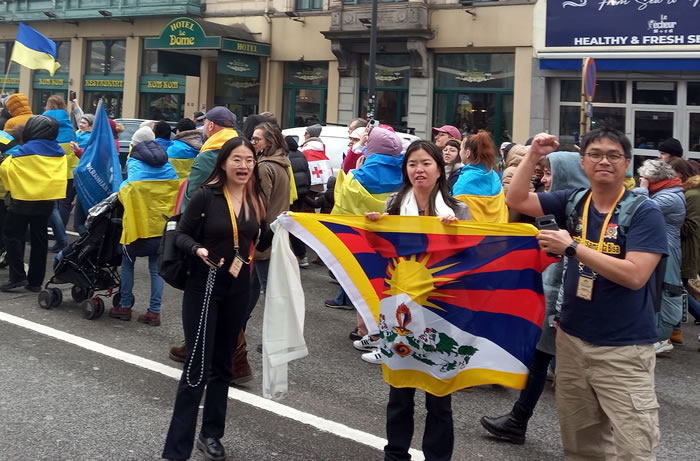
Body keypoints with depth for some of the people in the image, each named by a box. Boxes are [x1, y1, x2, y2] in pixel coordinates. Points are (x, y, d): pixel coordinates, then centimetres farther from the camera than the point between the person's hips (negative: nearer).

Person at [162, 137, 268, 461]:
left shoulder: (256, 199, 3)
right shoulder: (205, 195, -12)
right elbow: (181, 235, -9)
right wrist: (198, 250, -27)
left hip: (238, 288, 5)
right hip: (203, 286, -5)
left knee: (222, 364, 15)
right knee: (197, 367, -8)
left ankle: (211, 434, 31)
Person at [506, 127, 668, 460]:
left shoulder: (644, 212, -11)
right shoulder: (573, 202, 4)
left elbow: (634, 276, -21)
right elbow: (516, 200, 6)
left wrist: (572, 248, -21)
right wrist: (533, 155, -5)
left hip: (624, 348, -5)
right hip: (572, 338, 5)